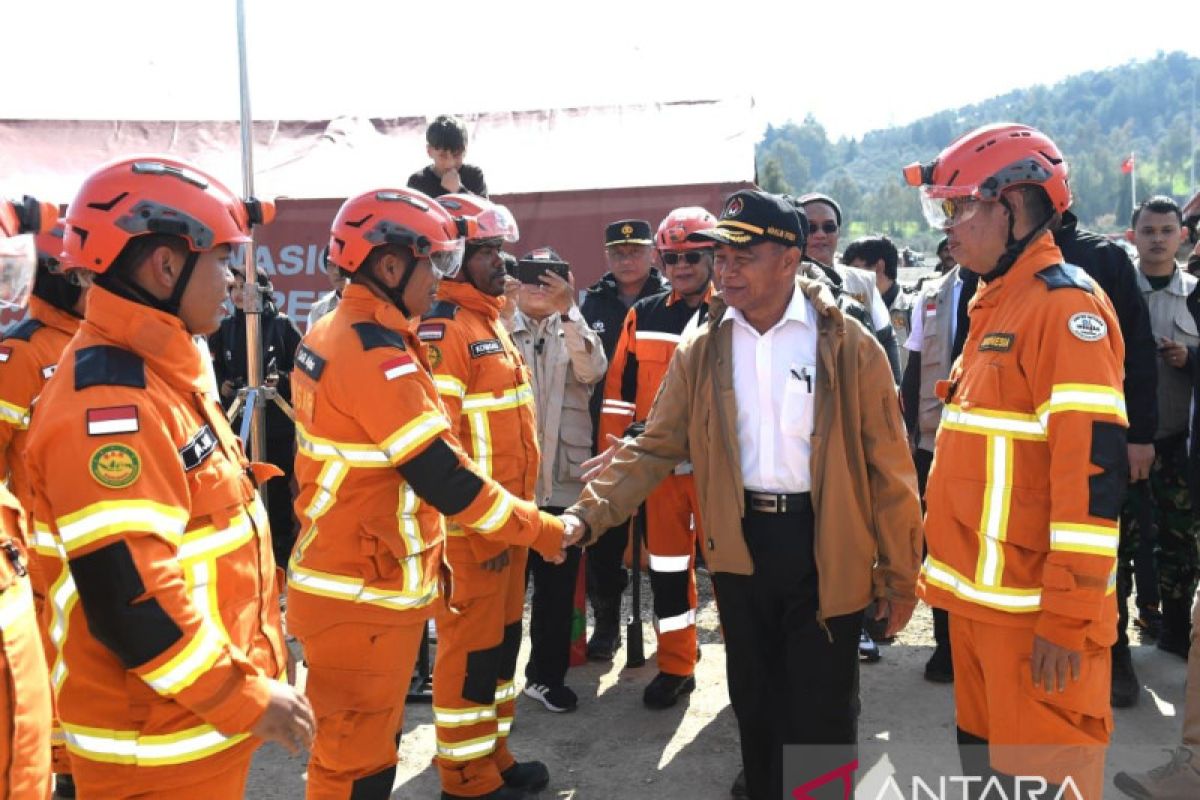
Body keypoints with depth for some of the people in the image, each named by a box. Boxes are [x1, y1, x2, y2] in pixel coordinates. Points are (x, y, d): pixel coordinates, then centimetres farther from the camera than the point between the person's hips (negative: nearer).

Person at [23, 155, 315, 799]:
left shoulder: (160, 372, 8)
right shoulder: (108, 403, -24)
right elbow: (128, 600, -28)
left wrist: (250, 672, 19)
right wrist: (246, 697, -19)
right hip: (159, 746, -9)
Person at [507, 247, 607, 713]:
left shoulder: (576, 333, 10)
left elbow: (594, 370, -13)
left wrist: (567, 311, -23)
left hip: (564, 478, 2)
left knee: (558, 586, 10)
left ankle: (547, 674, 25)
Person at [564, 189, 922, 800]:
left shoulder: (848, 346, -8)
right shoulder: (701, 350, 1)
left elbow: (888, 466, -5)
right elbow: (655, 447, 1)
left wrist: (899, 573, -3)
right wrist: (588, 512, -11)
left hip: (825, 546, -3)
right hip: (741, 545, 3)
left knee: (821, 715, 7)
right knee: (755, 704, 17)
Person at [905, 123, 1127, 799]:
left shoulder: (1064, 302, -15)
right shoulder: (994, 302, 14)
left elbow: (1093, 465, -21)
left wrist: (1068, 616, -21)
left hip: (1034, 610, -9)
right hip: (978, 597, 9)